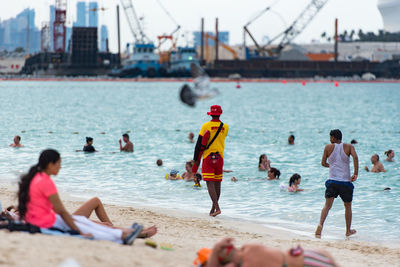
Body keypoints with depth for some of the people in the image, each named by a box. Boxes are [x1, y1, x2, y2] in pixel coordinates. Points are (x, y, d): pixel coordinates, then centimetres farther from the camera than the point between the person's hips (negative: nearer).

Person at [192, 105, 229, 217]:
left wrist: (196, 159, 0)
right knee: (217, 183, 13)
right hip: (220, 157, 4)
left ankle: (217, 208, -21)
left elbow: (199, 143, -6)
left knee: (210, 183, -8)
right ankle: (213, 208, 23)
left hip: (208, 157, -4)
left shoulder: (206, 126, -6)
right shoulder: (225, 127, 4)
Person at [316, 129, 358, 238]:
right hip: (346, 182, 0)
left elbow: (323, 163, 9)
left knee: (327, 205, -6)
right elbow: (355, 157, -15)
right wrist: (356, 173, -14)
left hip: (332, 181, 0)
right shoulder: (349, 147, 4)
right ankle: (348, 230, 28)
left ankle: (320, 225, -31)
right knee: (348, 206, 18)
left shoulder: (328, 147, 5)